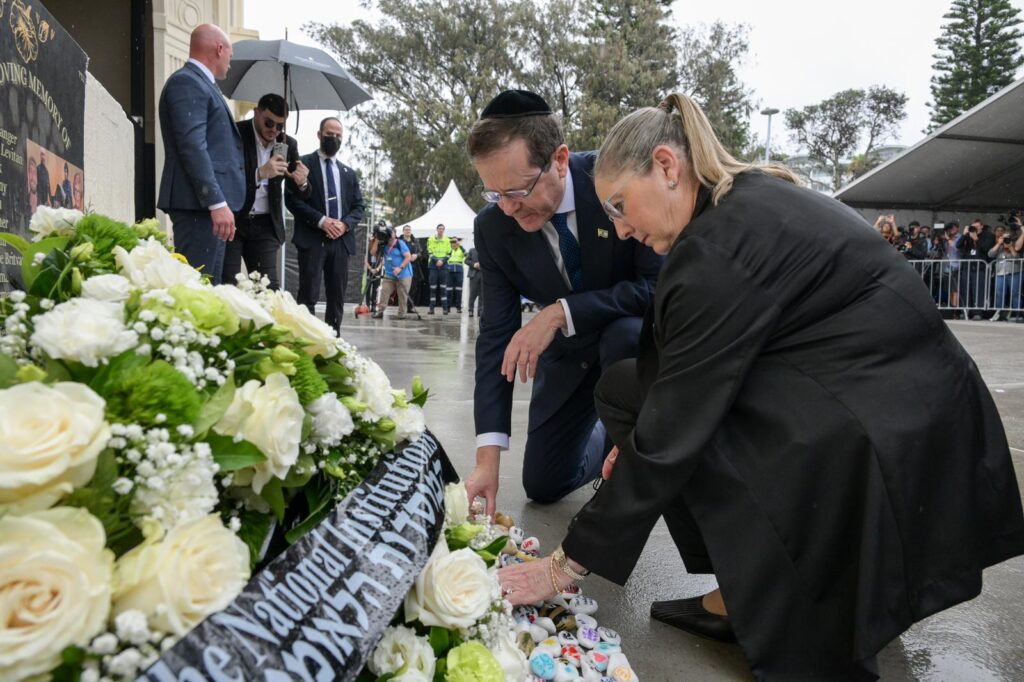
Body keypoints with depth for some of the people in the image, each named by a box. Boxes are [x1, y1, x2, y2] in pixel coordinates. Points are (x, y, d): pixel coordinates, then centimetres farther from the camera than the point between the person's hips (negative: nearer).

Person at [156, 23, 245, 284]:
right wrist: (217, 202, -23)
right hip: (199, 204, -10)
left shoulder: (199, 83, 23)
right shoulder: (186, 82, -7)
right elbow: (192, 147, -18)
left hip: (208, 202, 10)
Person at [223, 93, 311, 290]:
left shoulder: (288, 144, 6)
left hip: (265, 225, 3)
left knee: (269, 287, -3)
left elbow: (296, 190, 9)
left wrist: (302, 182, -15)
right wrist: (260, 173, -29)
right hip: (231, 221, -3)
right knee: (228, 286, -5)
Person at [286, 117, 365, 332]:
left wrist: (345, 224, -5)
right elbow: (292, 199, -5)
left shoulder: (348, 173, 20)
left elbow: (359, 206, 16)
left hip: (341, 241, 5)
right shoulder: (303, 164, 5)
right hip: (312, 239, -5)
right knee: (308, 295, -9)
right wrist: (321, 221, -15)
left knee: (337, 297, 5)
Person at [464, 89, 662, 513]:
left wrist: (561, 312, -36)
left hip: (636, 332, -3)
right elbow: (496, 335, -16)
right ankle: (604, 434, 37)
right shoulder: (492, 227, -17)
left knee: (624, 336, -39)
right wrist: (487, 456, -22)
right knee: (543, 486, 7)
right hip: (569, 353, 4)